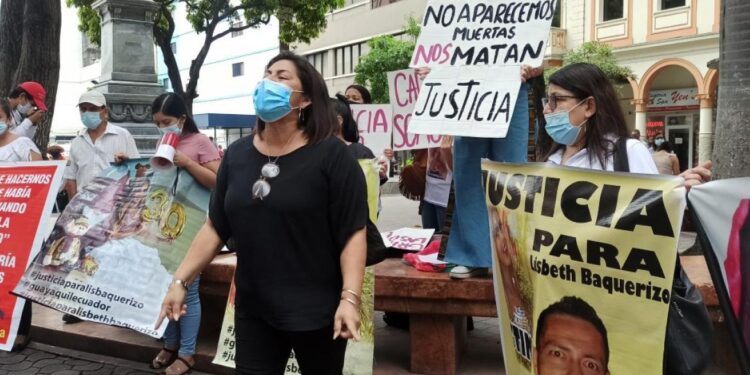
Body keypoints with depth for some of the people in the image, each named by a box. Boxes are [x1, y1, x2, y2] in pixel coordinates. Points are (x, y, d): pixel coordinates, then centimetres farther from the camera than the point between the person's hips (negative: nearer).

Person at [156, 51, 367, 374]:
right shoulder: (237, 154, 5)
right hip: (252, 308, 4)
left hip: (314, 309, -4)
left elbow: (352, 233, -13)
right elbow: (215, 227, 9)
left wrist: (350, 298, -21)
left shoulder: (331, 155, -11)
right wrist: (180, 280, 4)